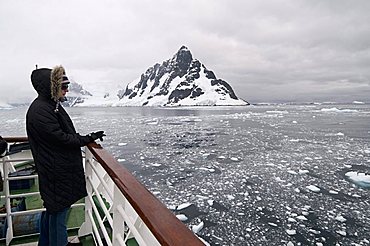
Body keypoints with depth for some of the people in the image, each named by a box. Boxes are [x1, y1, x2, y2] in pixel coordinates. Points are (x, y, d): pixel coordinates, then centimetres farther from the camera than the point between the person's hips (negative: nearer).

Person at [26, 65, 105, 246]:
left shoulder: (51, 105, 9)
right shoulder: (40, 110, -22)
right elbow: (61, 138, -22)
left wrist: (87, 138, 5)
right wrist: (89, 138, -14)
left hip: (61, 168, 10)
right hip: (56, 172, -10)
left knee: (52, 208, 23)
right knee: (58, 210, 6)